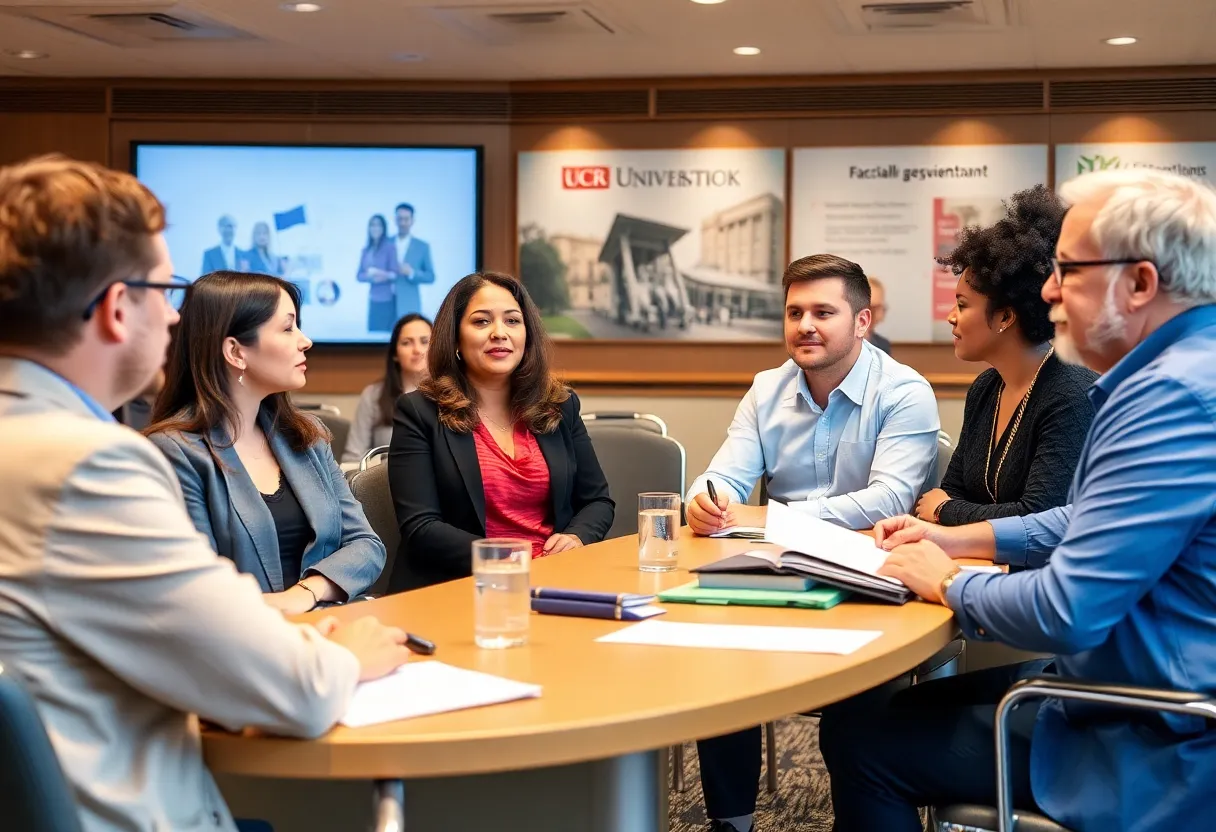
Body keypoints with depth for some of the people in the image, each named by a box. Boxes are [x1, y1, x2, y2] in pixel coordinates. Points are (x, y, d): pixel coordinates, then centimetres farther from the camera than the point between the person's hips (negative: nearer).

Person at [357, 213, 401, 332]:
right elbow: (359, 275, 8)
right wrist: (369, 276, -12)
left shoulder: (390, 247, -6)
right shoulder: (366, 249, 10)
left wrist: (385, 275, -27)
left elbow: (395, 274, -9)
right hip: (373, 299, 5)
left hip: (387, 299, -5)